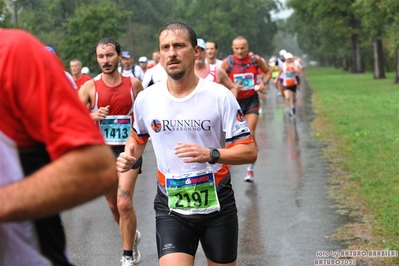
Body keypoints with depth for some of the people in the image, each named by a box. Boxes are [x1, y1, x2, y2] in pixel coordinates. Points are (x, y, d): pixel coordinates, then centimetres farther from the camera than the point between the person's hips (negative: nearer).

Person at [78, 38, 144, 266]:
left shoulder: (134, 84, -3)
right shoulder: (89, 87, -5)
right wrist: (93, 116, -23)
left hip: (128, 150, -2)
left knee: (124, 203, -15)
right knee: (113, 204, 14)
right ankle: (132, 236, 42)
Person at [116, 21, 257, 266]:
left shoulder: (220, 96, -11)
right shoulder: (146, 99, -3)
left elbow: (249, 151, -10)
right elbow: (138, 137, 18)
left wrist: (210, 154, -26)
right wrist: (129, 156, -4)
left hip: (217, 204, 0)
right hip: (171, 208, 1)